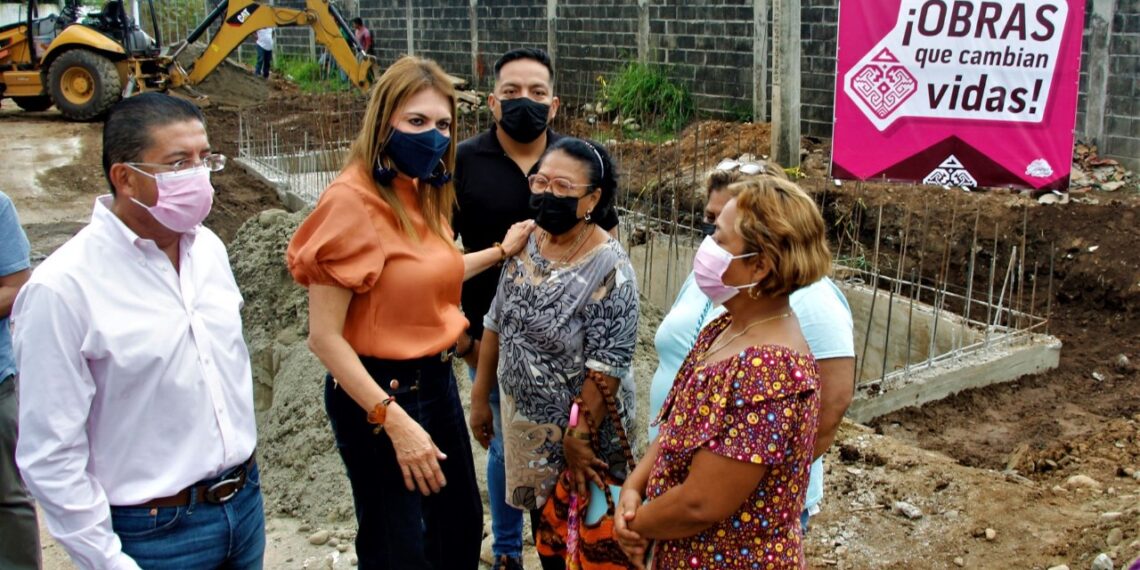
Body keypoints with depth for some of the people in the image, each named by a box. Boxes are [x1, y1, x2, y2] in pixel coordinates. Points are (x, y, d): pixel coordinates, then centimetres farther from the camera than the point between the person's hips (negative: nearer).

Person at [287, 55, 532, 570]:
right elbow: (324, 336, -22)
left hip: (437, 379, 8)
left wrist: (500, 251, 19)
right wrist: (394, 420, -25)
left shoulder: (425, 193, 4)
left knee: (462, 525, 22)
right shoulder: (352, 199, -21)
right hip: (377, 393, -8)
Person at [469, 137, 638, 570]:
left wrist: (579, 437, -19)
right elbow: (496, 324, 7)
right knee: (543, 523, 21)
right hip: (523, 420, 6)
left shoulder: (609, 268, -22)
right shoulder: (526, 244, -2)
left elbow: (606, 368, -21)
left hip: (579, 426, -6)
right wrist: (480, 397, 10)